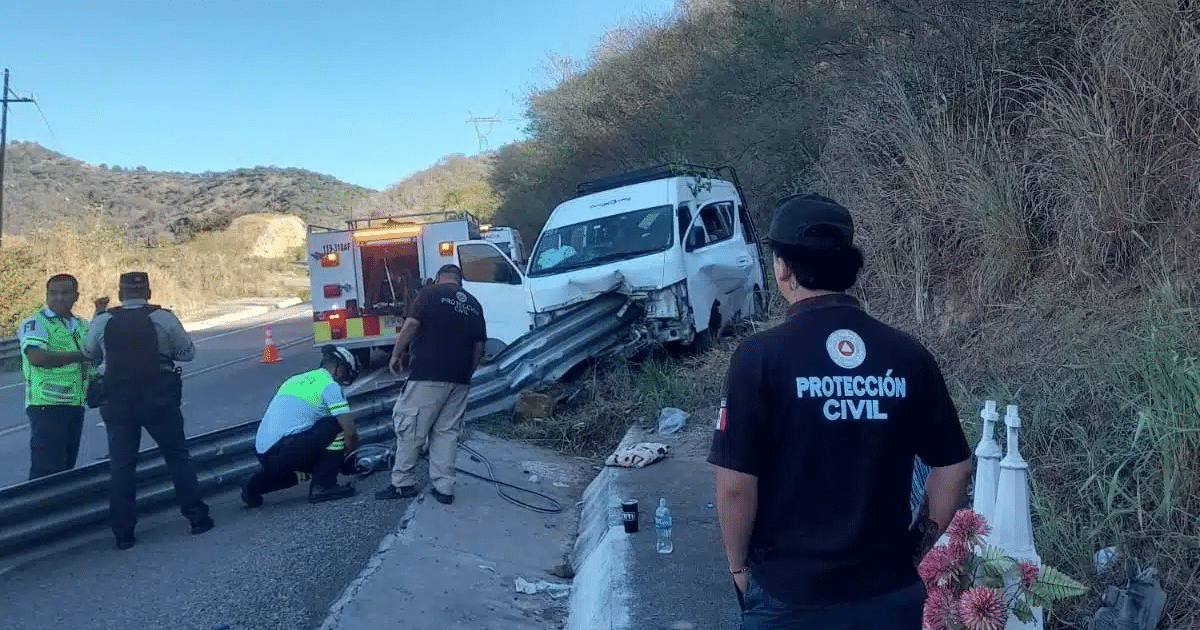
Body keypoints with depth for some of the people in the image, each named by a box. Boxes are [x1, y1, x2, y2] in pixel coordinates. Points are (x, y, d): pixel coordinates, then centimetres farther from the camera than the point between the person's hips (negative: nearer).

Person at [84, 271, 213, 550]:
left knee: (121, 465, 9)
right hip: (159, 398, -1)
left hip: (117, 401, 2)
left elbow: (90, 354, 15)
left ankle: (123, 533, 11)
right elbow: (188, 352, 0)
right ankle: (197, 517, 11)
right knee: (178, 457, 10)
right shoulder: (163, 318, -6)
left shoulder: (103, 321, 0)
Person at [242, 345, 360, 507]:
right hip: (284, 450, -9)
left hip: (261, 454, 9)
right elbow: (350, 432, -5)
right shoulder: (330, 385, -1)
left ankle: (254, 487, 20)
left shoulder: (294, 380, 24)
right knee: (336, 425, 1)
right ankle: (323, 486, -2)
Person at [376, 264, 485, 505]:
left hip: (428, 375, -5)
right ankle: (444, 488, 8)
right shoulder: (474, 304, 15)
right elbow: (479, 346, 15)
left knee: (409, 427, 4)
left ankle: (403, 483, 9)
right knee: (447, 431, 10)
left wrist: (396, 354, 0)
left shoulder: (431, 293, -1)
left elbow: (411, 325, -10)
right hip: (460, 380, 6)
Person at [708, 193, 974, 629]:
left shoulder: (760, 357, -16)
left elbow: (736, 484, -15)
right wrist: (915, 548, 14)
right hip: (889, 591, 3)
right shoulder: (908, 355, -5)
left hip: (790, 594, -3)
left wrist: (739, 565, 0)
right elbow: (954, 467, 2)